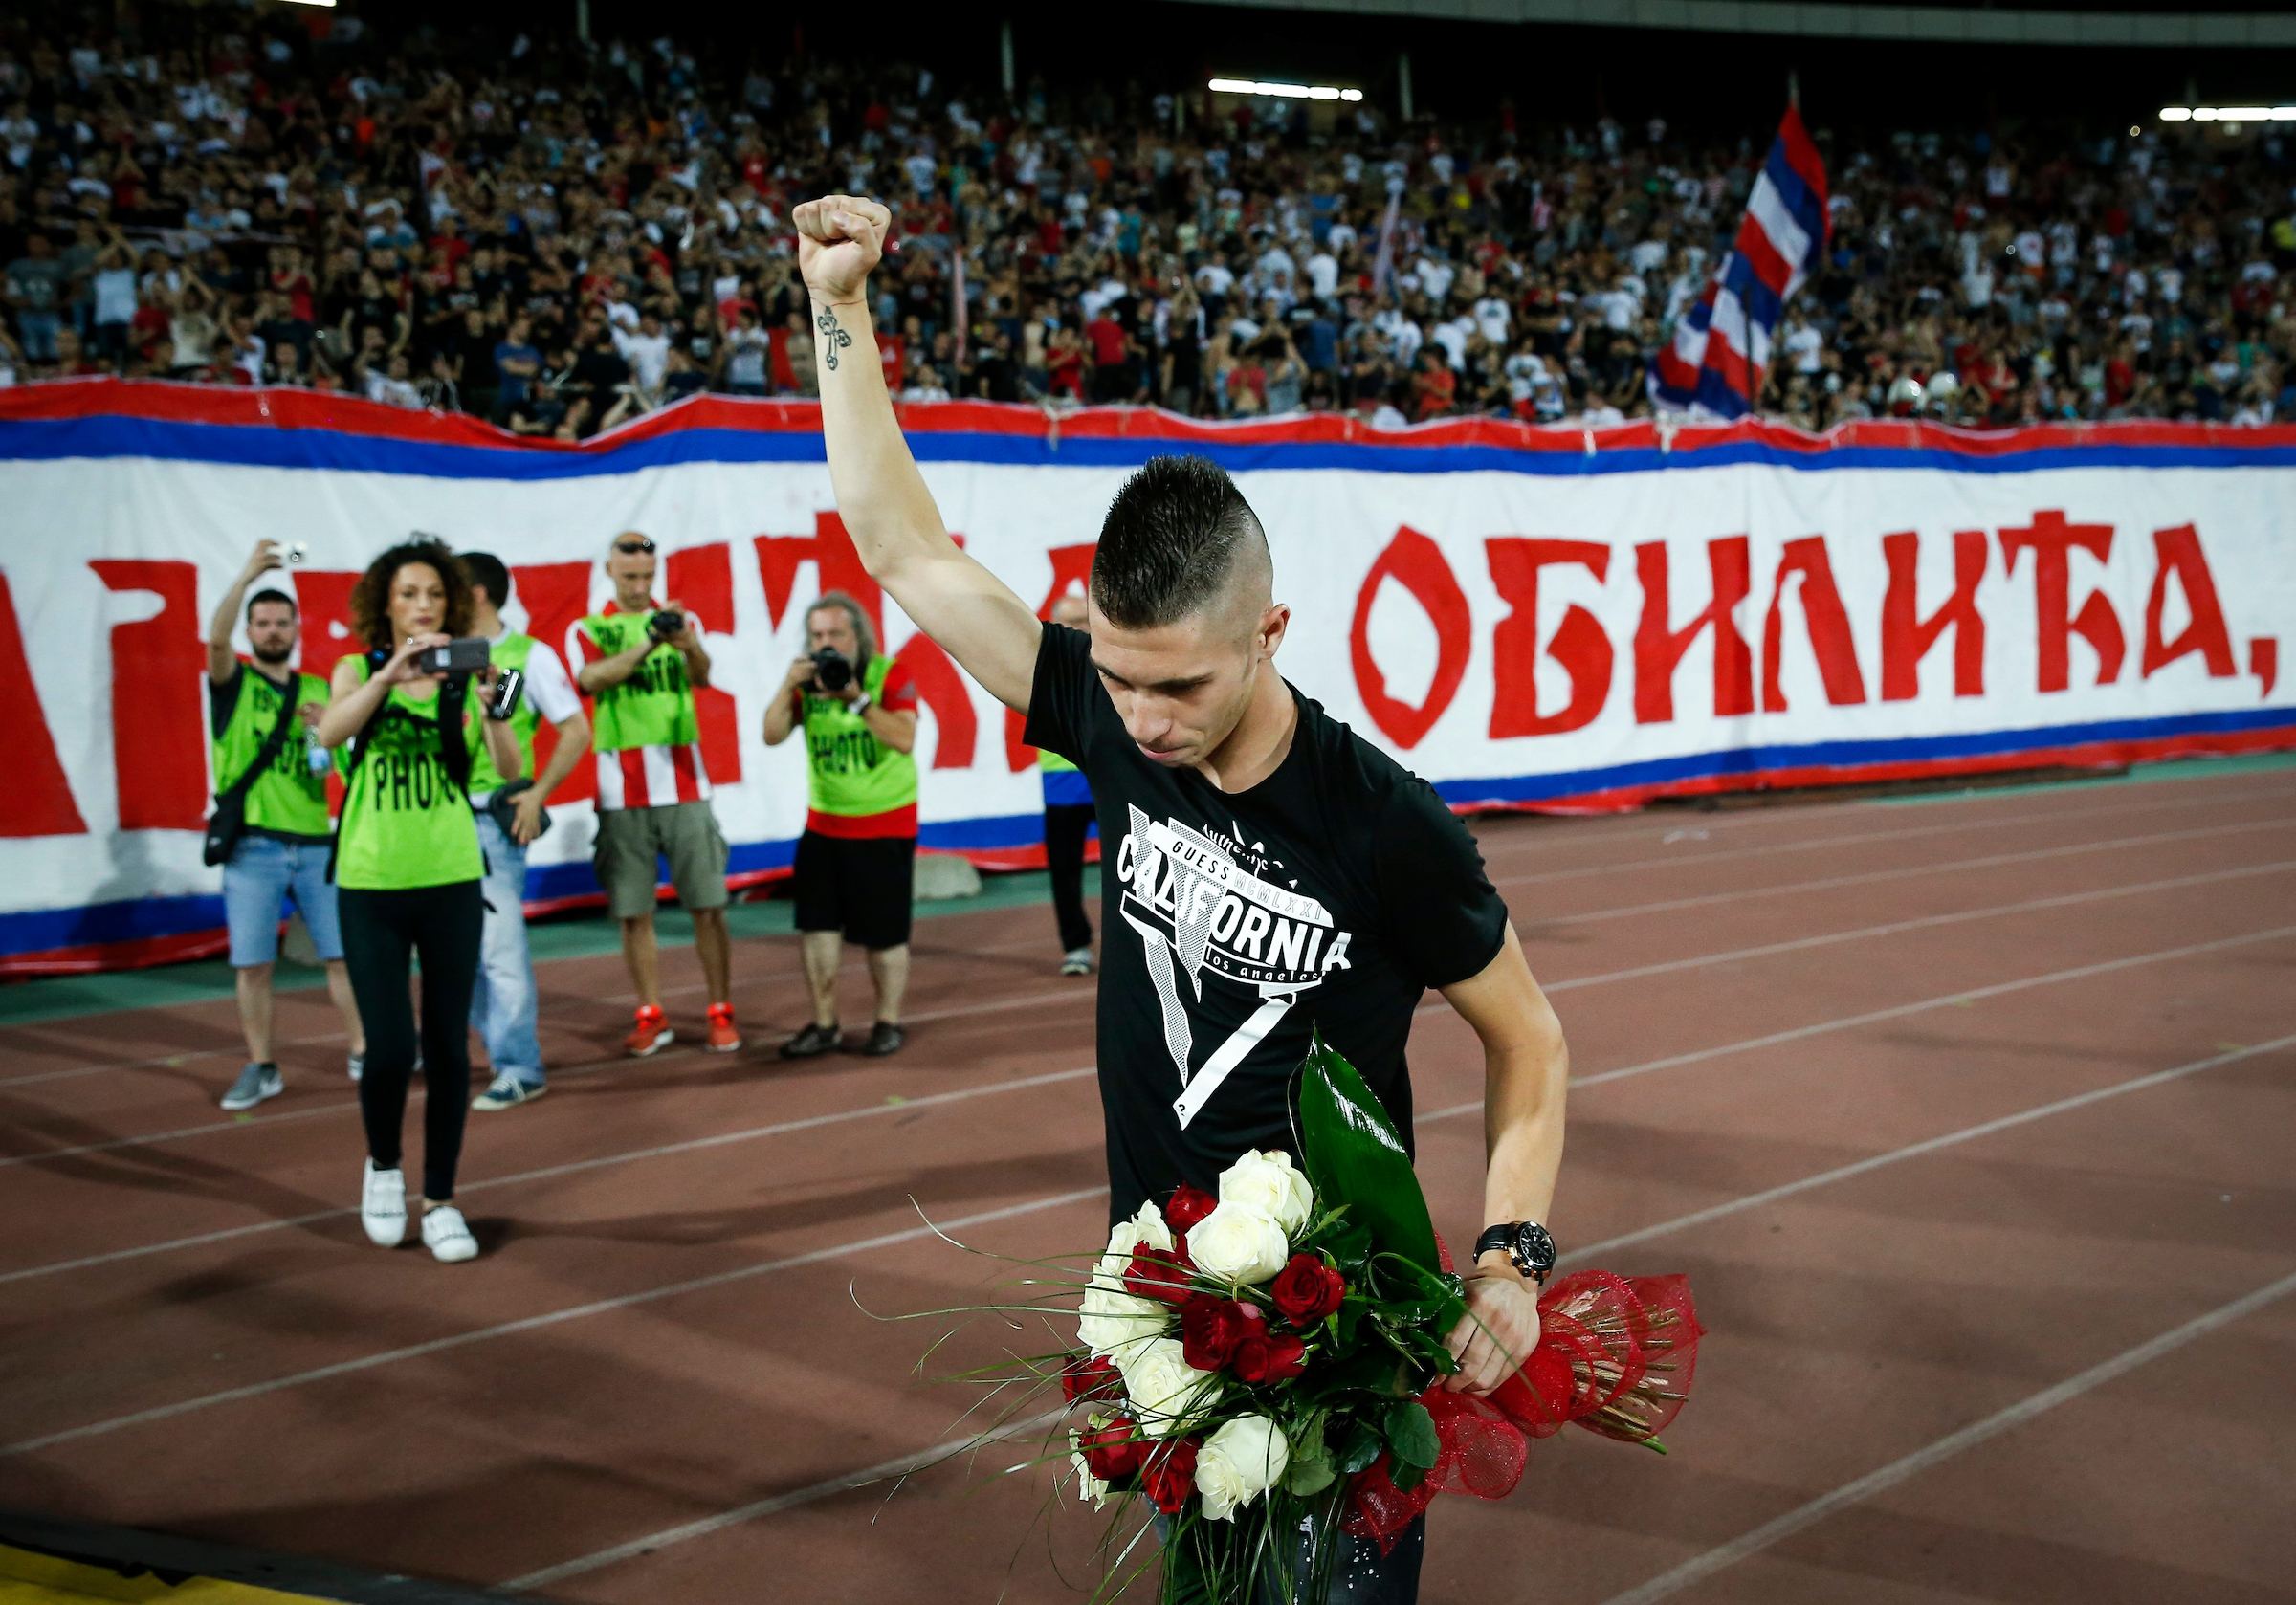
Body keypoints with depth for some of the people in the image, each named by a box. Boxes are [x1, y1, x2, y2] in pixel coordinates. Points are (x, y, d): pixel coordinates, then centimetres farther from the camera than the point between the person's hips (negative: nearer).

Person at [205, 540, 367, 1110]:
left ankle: (364, 1052, 14)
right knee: (252, 965, -1)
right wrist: (247, 575, -28)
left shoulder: (319, 690, 15)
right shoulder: (233, 682, 4)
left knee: (343, 952, 3)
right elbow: (217, 638, -18)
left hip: (315, 842, 3)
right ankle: (261, 1068, 7)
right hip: (252, 845, -3)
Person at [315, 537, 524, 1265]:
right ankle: (383, 1165, 22)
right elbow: (330, 732, -20)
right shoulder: (360, 669, 1)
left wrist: (491, 708, -31)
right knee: (391, 1047, -7)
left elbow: (510, 768, -12)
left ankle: (440, 1200, 17)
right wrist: (393, 673, -35)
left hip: (451, 881, 1)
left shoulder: (465, 677, 0)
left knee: (449, 1047, 4)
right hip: (371, 883, -1)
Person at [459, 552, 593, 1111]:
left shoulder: (528, 655, -2)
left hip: (492, 817, -5)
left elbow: (577, 730, -3)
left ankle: (519, 1068, 1)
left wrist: (536, 795, -10)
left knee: (498, 944, -6)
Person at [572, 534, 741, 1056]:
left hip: (684, 786, 0)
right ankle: (651, 1017, 14)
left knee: (707, 906, -2)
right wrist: (645, 645, -29)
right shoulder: (589, 630, 7)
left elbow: (701, 676, -11)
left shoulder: (679, 619, 9)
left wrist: (689, 646, -34)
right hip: (623, 793, 0)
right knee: (634, 912, 4)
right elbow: (592, 679, -14)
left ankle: (721, 1013, 6)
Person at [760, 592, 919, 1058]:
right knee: (817, 926, 3)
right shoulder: (807, 682, 2)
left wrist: (857, 699, -32)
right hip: (824, 823, 4)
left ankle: (889, 1023, 17)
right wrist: (789, 686, -20)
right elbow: (773, 736, -8)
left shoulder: (890, 676, -10)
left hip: (885, 825, -4)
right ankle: (824, 1026, 13)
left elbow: (904, 739, -24)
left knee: (884, 933, 1)